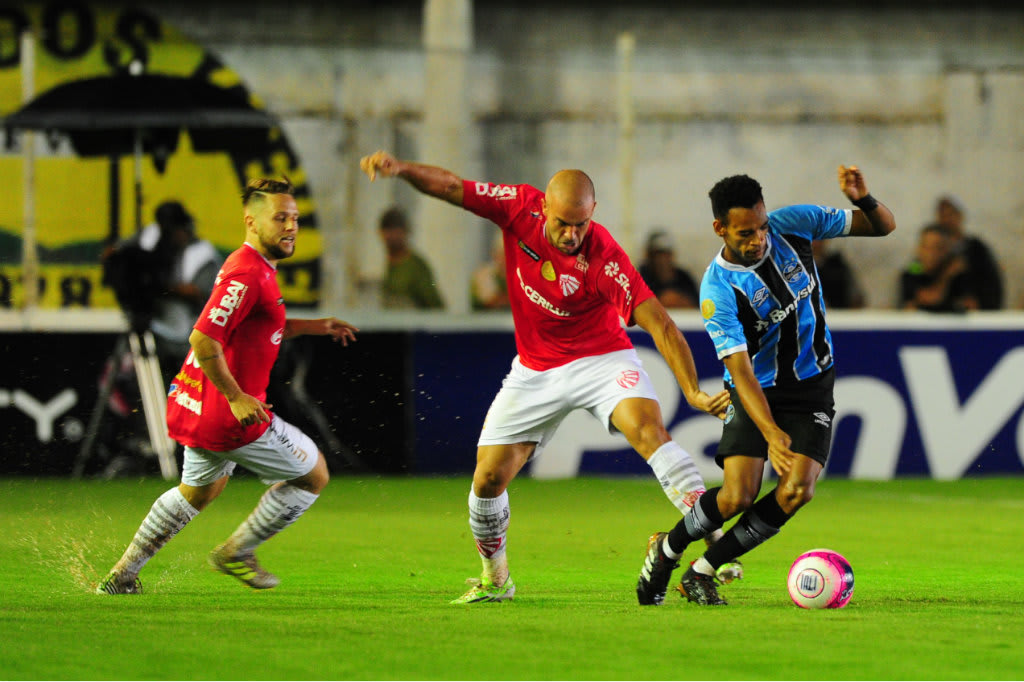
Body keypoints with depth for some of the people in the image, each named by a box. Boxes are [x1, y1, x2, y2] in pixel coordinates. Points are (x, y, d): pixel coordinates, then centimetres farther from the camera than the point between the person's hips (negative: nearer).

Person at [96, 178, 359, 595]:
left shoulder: (254, 267, 12)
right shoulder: (248, 274, -21)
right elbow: (203, 341, -29)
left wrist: (315, 326, 23)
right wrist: (236, 397, -25)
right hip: (229, 418, -10)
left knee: (199, 490, 31)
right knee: (314, 474, 6)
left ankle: (121, 575, 35)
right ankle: (236, 552, 14)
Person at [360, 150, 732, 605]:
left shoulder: (604, 259, -27)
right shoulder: (520, 208, -16)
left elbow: (659, 323, -29)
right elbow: (451, 188, -7)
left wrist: (693, 392, -37)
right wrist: (400, 169, -25)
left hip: (601, 358, -4)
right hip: (535, 370, 4)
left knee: (648, 428, -30)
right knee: (489, 478, -1)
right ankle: (495, 579, 25)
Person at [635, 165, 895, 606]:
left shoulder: (792, 225, -10)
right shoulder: (718, 289, -21)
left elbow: (883, 226, -2)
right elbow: (741, 370, -27)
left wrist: (863, 199, -26)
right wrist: (771, 434, -41)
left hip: (812, 388, 3)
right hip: (757, 390, -3)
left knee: (796, 490, -17)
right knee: (738, 495, -19)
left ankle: (702, 572, -3)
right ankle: (666, 551, 12)